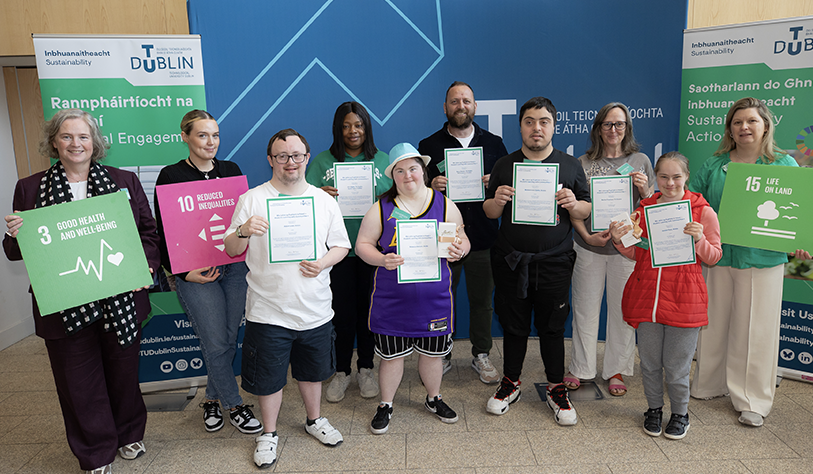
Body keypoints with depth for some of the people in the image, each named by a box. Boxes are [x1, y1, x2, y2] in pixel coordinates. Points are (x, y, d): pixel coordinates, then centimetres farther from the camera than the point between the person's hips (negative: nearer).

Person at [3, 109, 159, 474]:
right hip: (65, 306, 0)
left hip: (120, 303, 1)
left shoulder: (124, 181, 5)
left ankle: (130, 434, 40)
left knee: (124, 373, 15)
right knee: (79, 384, 10)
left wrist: (146, 265, -9)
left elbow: (148, 230, 7)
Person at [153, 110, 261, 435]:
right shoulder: (171, 176, -3)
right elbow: (164, 233, -3)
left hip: (235, 267, 4)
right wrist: (184, 272, -12)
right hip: (195, 272, -4)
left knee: (230, 338, 10)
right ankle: (234, 405, 19)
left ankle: (212, 399, 31)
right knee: (215, 343, 0)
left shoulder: (231, 170, 8)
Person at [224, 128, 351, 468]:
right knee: (269, 376, 10)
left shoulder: (324, 201, 4)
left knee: (312, 370, 20)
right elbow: (231, 250, -3)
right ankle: (269, 433, 33)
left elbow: (341, 245, 7)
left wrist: (323, 263, -13)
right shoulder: (252, 199, -4)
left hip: (315, 309, 3)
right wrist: (243, 231, -25)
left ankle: (314, 420, 43)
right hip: (269, 310, -2)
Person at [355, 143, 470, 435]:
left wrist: (459, 250, -17)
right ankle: (386, 405, 33)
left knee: (432, 353, 16)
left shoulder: (444, 205, 1)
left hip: (434, 298, 2)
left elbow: (462, 240, 6)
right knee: (392, 354, 10)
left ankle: (434, 399, 42)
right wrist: (382, 260, -20)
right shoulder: (381, 209, -3)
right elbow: (362, 244, -1)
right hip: (392, 299, -1)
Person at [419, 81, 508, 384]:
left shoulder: (493, 143, 10)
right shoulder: (428, 146, 6)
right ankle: (442, 356, 23)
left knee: (482, 300, 9)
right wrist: (431, 186, -17)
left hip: (483, 237, 1)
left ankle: (481, 355, 26)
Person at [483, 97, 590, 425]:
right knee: (514, 324, 10)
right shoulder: (504, 166, 7)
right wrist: (498, 200, -16)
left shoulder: (570, 166, 6)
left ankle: (556, 389, 24)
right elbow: (489, 213, 7)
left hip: (554, 262, 0)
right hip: (511, 260, 1)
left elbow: (587, 211, 7)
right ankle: (510, 383, 28)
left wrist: (573, 204, -16)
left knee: (552, 326, 7)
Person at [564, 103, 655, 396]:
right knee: (585, 308, 8)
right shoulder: (583, 163, 4)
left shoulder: (640, 161, 5)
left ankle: (616, 371, 24)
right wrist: (587, 236, -9)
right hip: (588, 246, 0)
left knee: (622, 310, 7)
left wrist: (643, 190, -11)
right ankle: (580, 369, 22)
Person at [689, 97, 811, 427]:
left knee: (755, 329, 3)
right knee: (712, 323, 11)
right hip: (716, 256, 2)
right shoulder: (713, 165, 8)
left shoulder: (784, 165, 3)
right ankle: (708, 385, 30)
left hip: (762, 260, -2)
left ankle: (752, 401, 17)